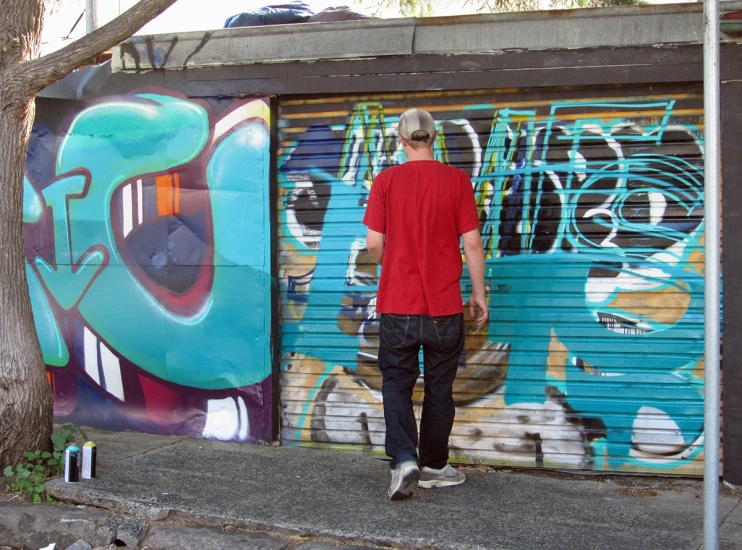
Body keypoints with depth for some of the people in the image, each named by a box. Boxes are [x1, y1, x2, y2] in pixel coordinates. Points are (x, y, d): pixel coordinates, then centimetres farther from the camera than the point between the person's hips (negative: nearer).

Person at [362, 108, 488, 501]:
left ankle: (404, 459, -7)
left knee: (397, 382, 10)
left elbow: (374, 243, -4)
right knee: (439, 387, 13)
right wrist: (479, 293, 6)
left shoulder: (386, 181, -4)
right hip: (444, 305, 0)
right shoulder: (456, 180, -5)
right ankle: (432, 467, 22)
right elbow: (472, 244, -5)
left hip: (397, 304, 0)